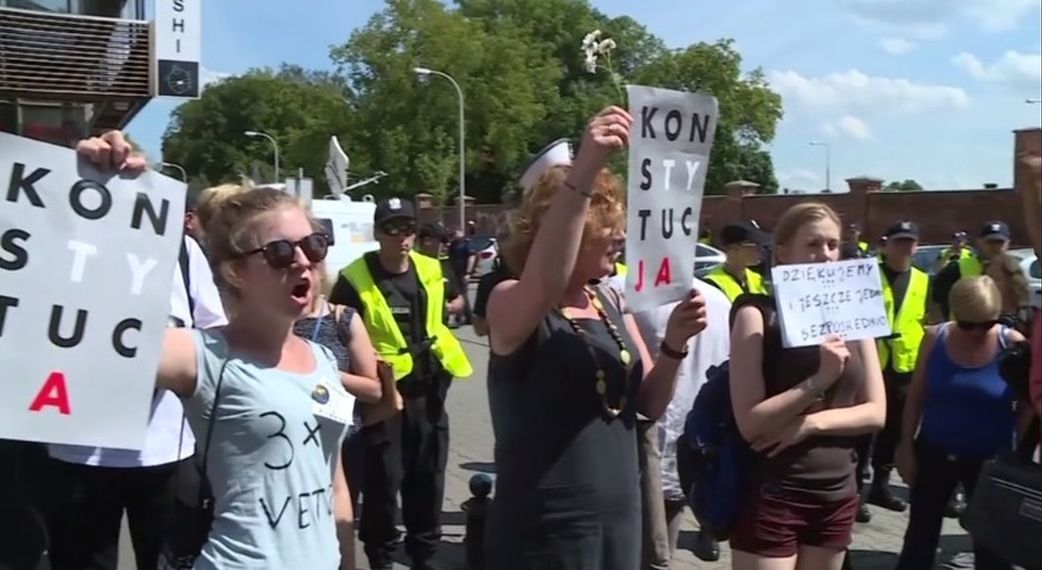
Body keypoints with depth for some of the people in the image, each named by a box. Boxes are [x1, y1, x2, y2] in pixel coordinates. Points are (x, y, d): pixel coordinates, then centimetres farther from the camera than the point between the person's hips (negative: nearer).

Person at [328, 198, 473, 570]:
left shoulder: (431, 271, 3)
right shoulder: (355, 278, -12)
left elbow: (455, 300, 22)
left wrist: (443, 309, 6)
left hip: (427, 392, 5)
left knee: (427, 481, 15)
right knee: (382, 483, -1)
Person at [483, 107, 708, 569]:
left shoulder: (611, 301, 7)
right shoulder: (510, 301, -12)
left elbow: (650, 404, 10)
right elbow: (544, 287, -36)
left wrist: (675, 345, -9)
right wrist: (583, 171, -44)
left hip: (620, 515, 6)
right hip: (545, 528, -6)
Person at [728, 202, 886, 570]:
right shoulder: (758, 314, -8)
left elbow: (876, 412, 4)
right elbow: (750, 423, -15)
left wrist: (812, 422, -12)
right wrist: (818, 380, -24)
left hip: (837, 496, 6)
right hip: (772, 496, -6)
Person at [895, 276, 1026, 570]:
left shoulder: (1012, 343, -12)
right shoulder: (936, 337, -6)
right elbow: (915, 397, 0)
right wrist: (906, 446, 1)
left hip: (989, 459, -2)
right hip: (933, 453, 2)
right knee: (920, 536, 12)